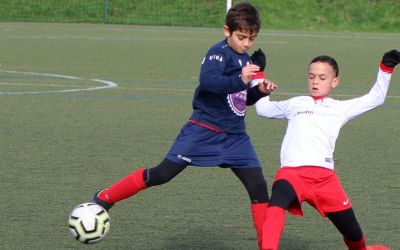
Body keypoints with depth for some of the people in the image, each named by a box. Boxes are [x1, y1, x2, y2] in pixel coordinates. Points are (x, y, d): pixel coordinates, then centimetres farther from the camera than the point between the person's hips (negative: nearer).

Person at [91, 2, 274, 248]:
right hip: (203, 130, -7)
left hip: (234, 136, 7)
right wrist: (240, 80, -43)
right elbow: (207, 80, -31)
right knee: (163, 174, -9)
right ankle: (104, 199, 4)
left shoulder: (246, 60, 12)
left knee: (258, 185, -3)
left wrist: (260, 89, 2)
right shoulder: (219, 52, -12)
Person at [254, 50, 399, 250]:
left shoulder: (340, 108, 22)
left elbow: (375, 98, 21)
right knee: (276, 205, -37)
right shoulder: (295, 104, 26)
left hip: (324, 176, 1)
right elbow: (263, 109, 38)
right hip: (291, 172, -1)